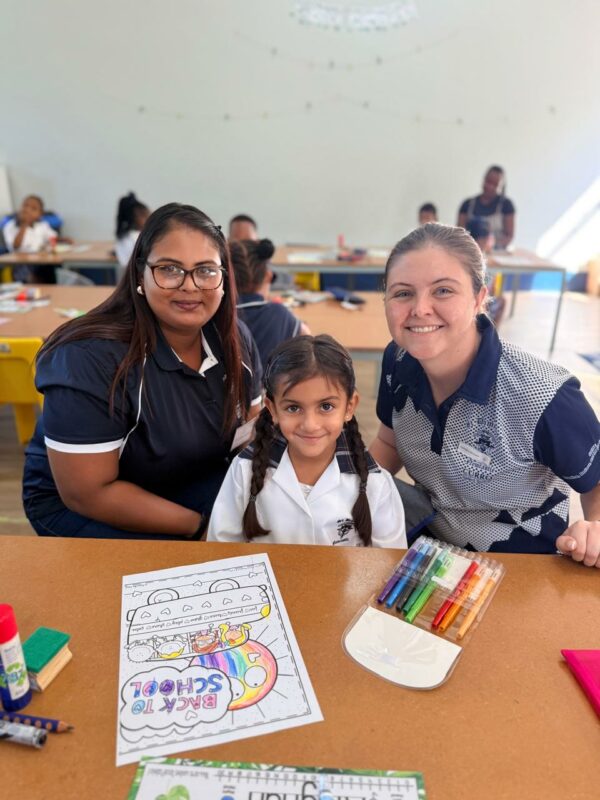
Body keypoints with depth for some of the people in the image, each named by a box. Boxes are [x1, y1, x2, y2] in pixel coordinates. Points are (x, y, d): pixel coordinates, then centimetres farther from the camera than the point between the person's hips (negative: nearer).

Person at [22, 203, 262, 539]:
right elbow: (87, 493, -25)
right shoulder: (91, 358, -29)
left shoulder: (233, 338, -10)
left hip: (190, 483, 5)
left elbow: (252, 430, 1)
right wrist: (201, 525, -24)